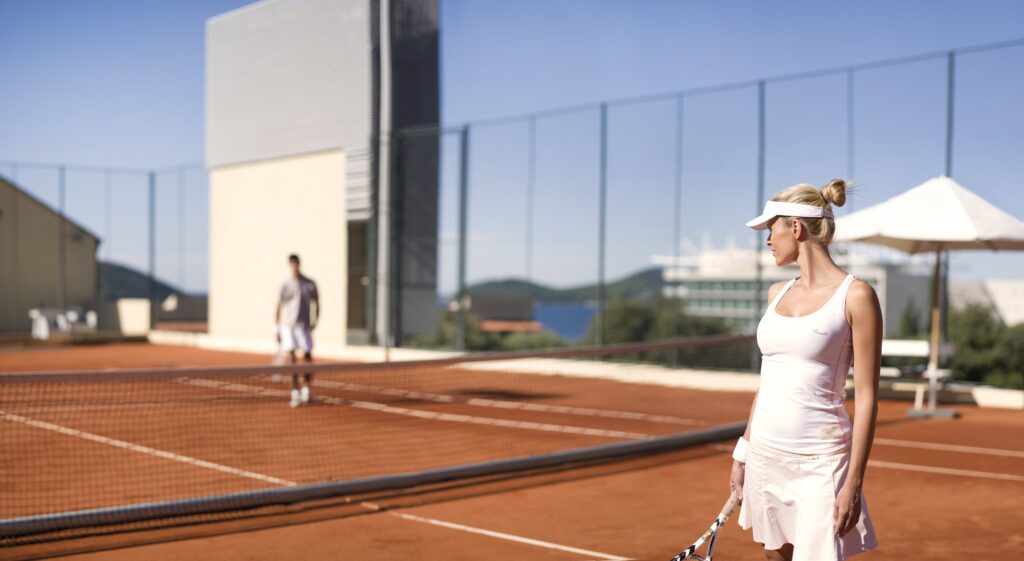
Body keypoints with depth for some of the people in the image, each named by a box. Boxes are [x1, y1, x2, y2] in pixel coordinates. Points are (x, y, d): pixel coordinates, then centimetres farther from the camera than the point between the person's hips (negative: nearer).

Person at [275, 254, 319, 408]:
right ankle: (295, 394, -3)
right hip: (287, 325, -1)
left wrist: (315, 321, 1)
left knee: (307, 358, -4)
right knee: (291, 358, -6)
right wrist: (278, 330, -1)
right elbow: (278, 308, 4)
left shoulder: (310, 284, 7)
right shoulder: (285, 285, 4)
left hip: (304, 326, 1)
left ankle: (305, 390, 15)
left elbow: (316, 304, 15)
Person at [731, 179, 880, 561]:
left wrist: (854, 483, -14)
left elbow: (866, 397, -10)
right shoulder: (778, 293, 11)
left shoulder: (855, 296, -8)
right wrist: (742, 454, 16)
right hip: (764, 454, 6)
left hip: (819, 461, -6)